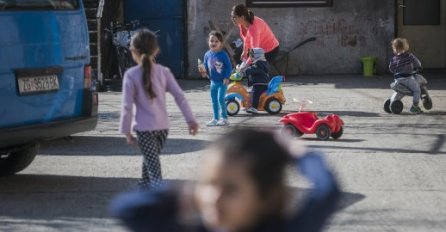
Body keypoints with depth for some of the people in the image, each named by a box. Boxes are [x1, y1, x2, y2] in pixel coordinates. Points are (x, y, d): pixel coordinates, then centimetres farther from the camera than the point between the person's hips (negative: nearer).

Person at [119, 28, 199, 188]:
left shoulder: (131, 75, -9)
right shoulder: (163, 72, 3)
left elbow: (127, 106, -10)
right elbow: (179, 96, 1)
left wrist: (126, 131, -3)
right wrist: (191, 119, 4)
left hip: (144, 128, -5)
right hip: (163, 126, 5)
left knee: (153, 166, -9)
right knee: (149, 160, 24)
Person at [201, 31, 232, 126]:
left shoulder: (223, 54, -14)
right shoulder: (207, 55, 0)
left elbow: (229, 66, -10)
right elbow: (205, 66, 11)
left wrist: (226, 77, -17)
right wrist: (204, 73, -9)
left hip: (222, 82, -6)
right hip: (213, 82, 6)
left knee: (220, 99, -14)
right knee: (214, 101, 13)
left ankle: (224, 118, -1)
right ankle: (215, 119, 24)